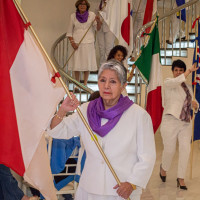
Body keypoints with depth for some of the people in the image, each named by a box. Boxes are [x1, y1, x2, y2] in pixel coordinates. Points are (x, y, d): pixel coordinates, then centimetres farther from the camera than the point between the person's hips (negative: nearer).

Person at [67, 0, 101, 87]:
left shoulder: (91, 15, 2)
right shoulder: (73, 16, 4)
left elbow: (98, 28, -2)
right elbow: (69, 32, 6)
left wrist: (98, 22, -23)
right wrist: (72, 42, -6)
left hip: (88, 43, 0)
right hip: (76, 43, 0)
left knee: (87, 63, 2)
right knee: (76, 63, 1)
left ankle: (85, 83, 13)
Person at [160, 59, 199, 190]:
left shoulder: (188, 86, 17)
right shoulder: (168, 83, -2)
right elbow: (178, 81, -25)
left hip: (186, 122, 5)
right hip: (170, 121, -5)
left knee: (185, 149, -4)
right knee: (169, 149, 0)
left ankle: (181, 178, 8)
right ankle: (164, 168, 31)